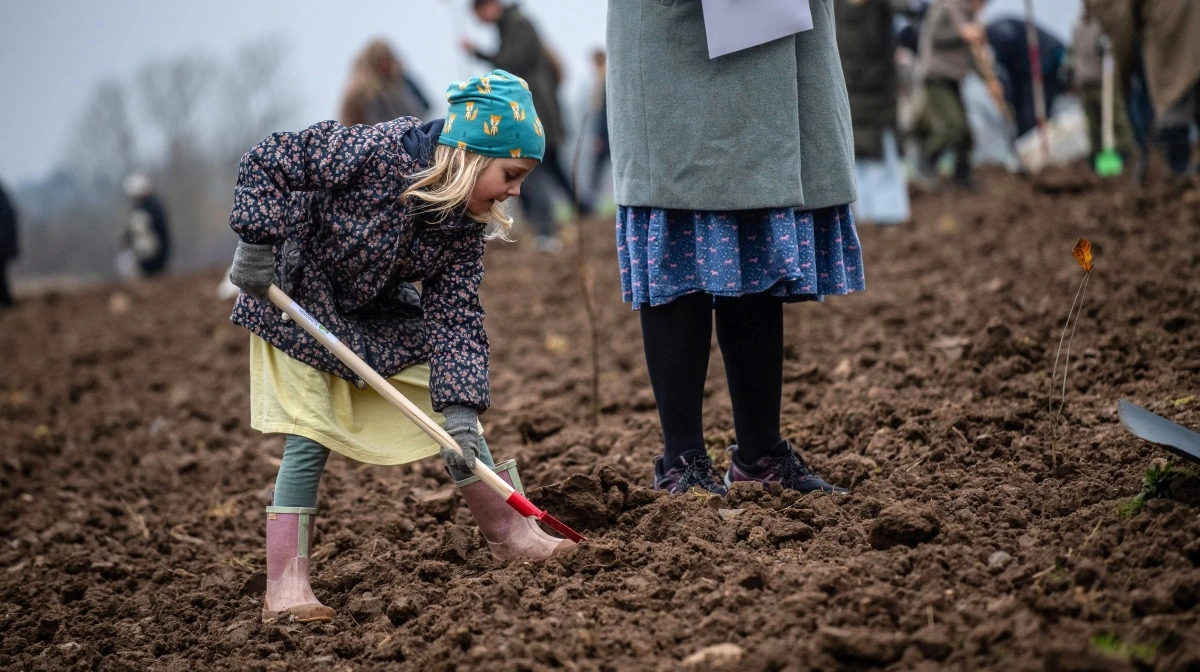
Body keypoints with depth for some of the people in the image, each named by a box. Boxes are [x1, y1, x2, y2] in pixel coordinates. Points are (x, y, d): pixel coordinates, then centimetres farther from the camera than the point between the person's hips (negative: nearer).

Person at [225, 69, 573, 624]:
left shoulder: (465, 226, -12)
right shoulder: (373, 152, -32)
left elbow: (455, 317, -13)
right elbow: (271, 161, -25)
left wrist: (460, 408, -24)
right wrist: (257, 242, -29)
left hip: (376, 317, 6)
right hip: (293, 302, -6)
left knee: (451, 402, 4)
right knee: (308, 441, -12)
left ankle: (510, 534, 17)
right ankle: (285, 589, -7)